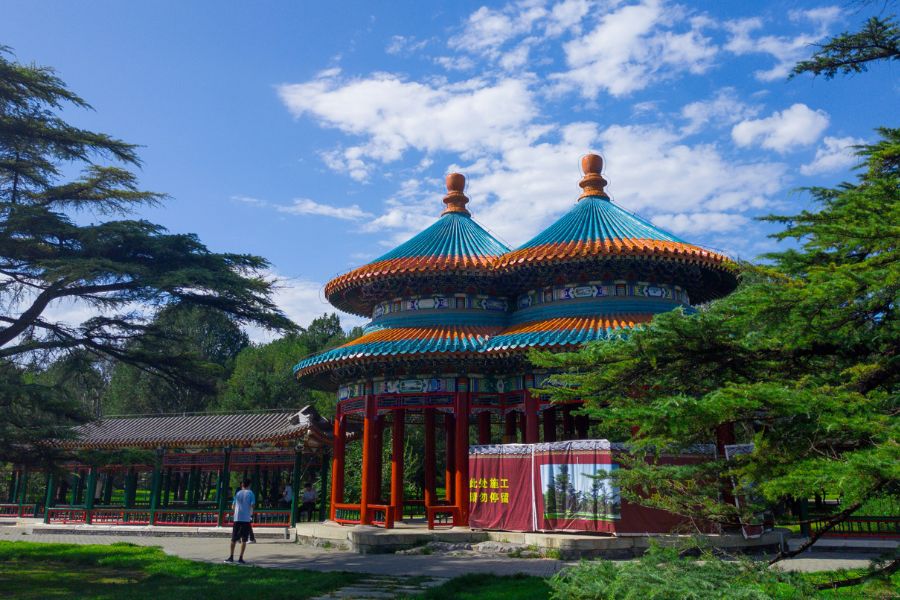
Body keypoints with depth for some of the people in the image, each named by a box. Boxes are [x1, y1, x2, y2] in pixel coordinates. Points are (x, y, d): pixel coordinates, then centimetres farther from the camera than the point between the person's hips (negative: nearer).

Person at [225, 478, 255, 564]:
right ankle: (240, 558, -2)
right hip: (246, 519, -3)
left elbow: (233, 506, 15)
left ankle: (231, 557, 12)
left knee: (234, 539, 11)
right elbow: (252, 505, -8)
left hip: (237, 518, 3)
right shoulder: (250, 493, 1)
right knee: (244, 540, 1)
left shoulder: (238, 493, 11)